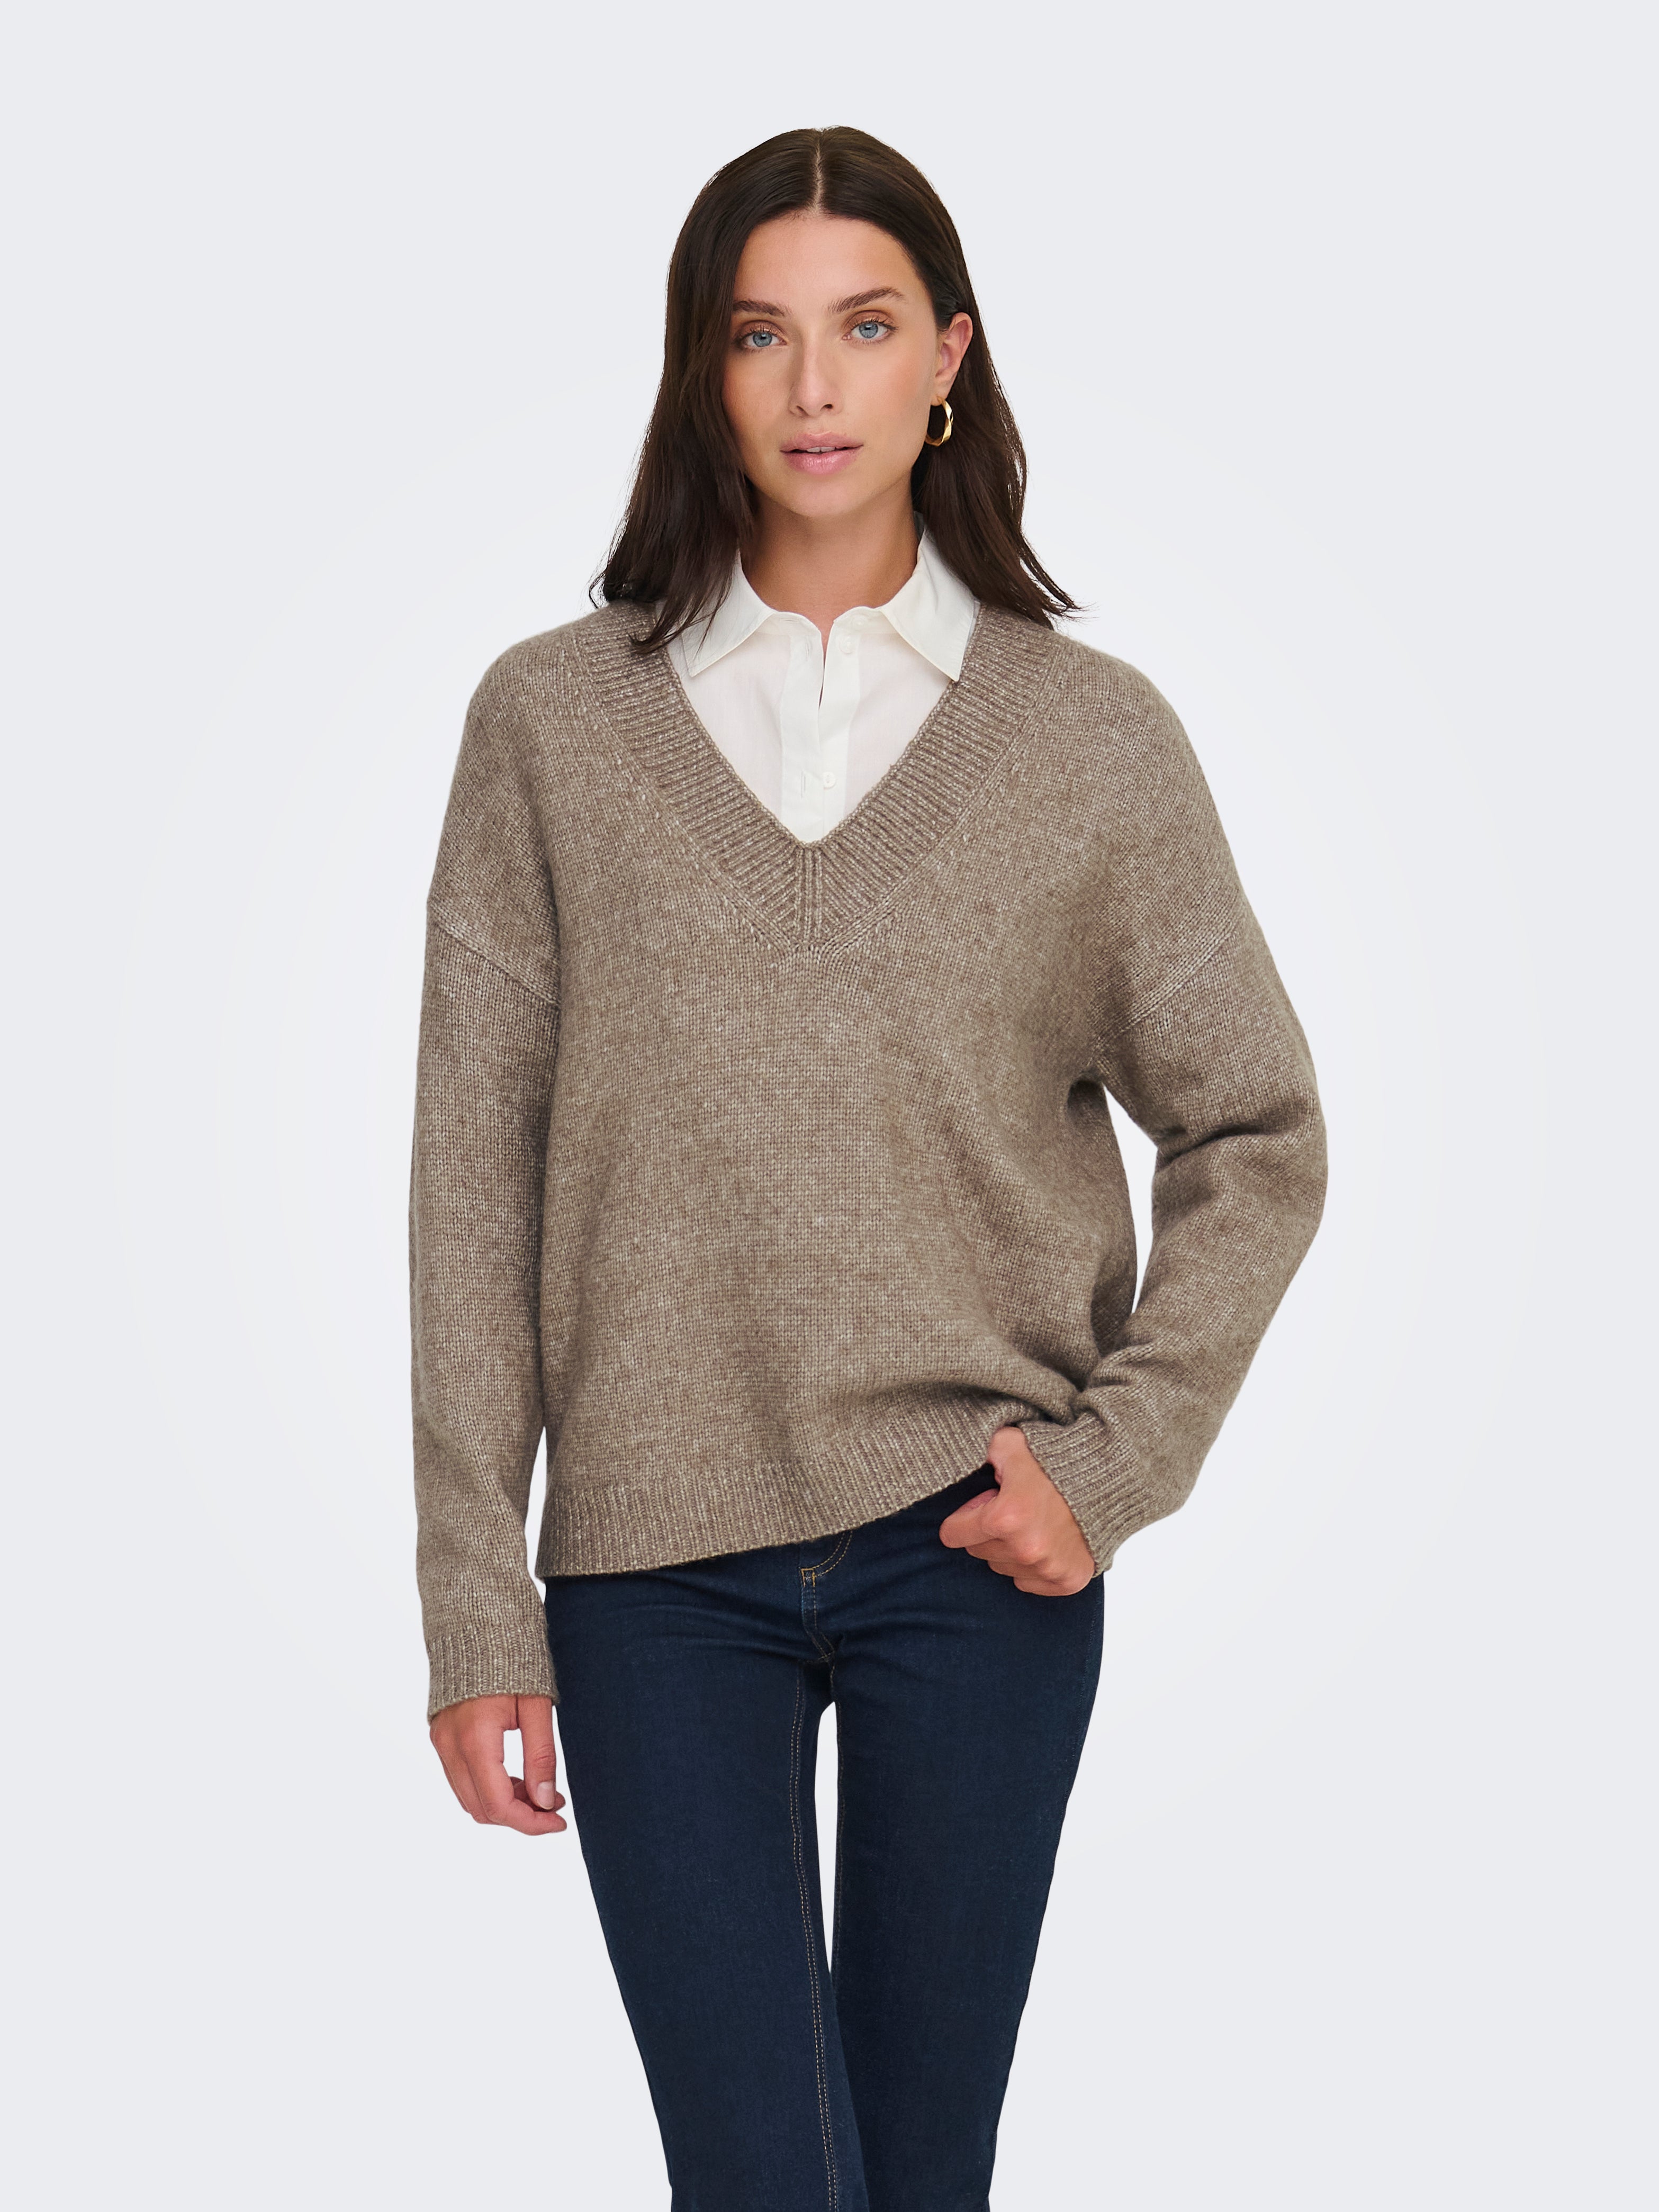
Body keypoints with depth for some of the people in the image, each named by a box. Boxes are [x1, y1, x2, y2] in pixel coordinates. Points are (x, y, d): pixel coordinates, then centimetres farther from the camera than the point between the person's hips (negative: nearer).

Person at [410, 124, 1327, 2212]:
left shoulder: (1093, 739, 2)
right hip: (655, 1564, 0)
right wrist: (479, 1613, -2)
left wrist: (1110, 1457, -4)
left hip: (976, 1554, 1)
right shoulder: (554, 722, 1)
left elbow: (1255, 1134, 8)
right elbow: (475, 1180, 1)